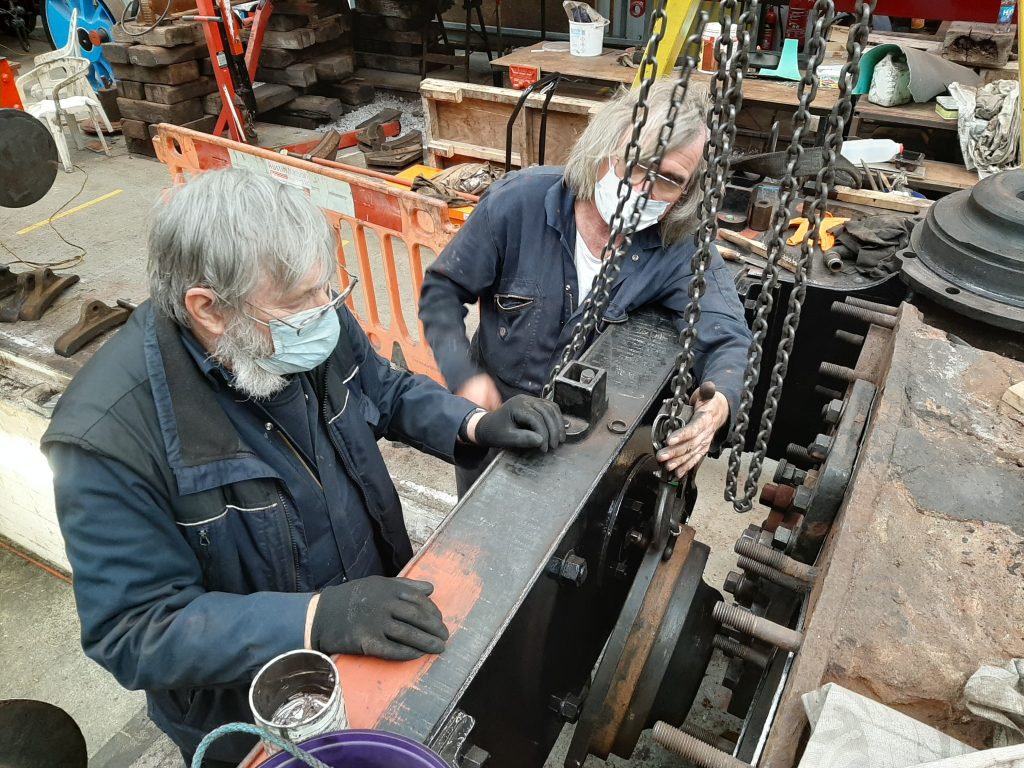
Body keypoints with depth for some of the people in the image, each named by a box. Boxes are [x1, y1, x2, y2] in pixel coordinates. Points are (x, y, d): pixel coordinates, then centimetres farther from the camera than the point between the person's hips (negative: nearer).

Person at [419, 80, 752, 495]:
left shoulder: (681, 248, -19)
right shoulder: (518, 202, -23)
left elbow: (729, 339, -24)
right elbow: (442, 290, -12)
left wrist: (719, 402, -47)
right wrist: (465, 377, -26)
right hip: (494, 409, 0)